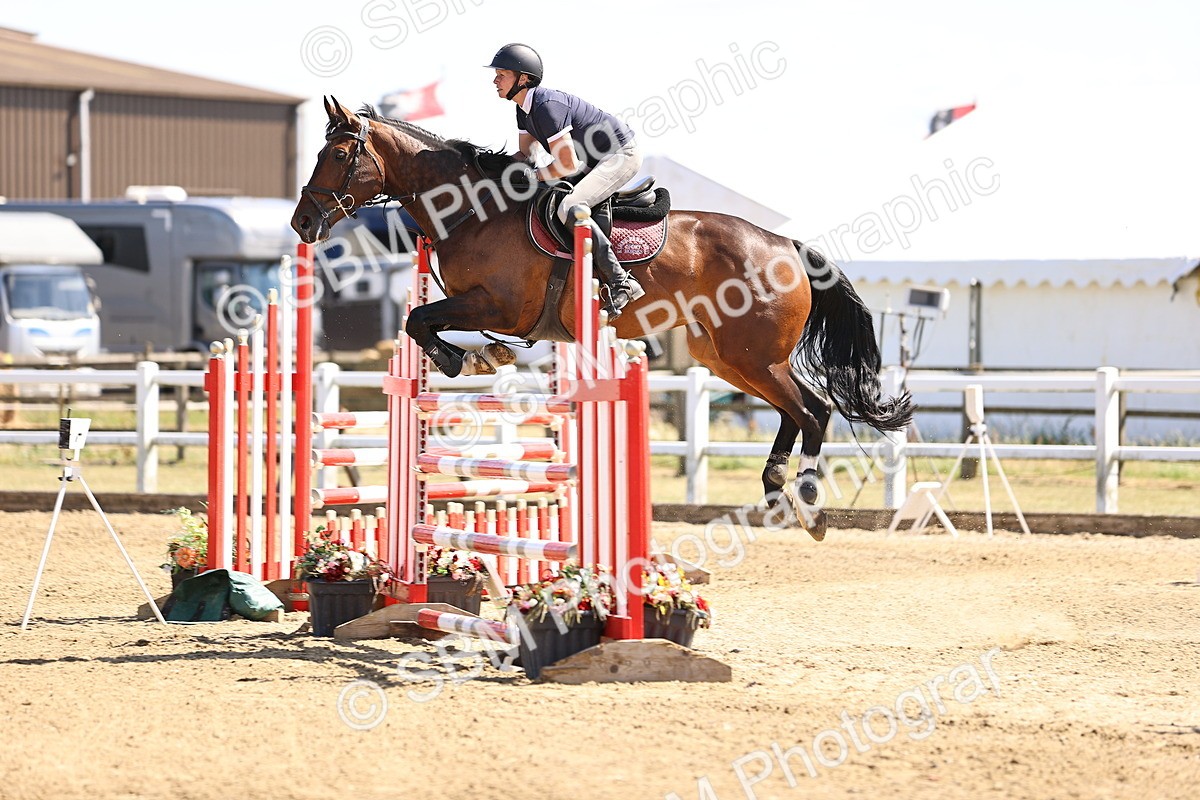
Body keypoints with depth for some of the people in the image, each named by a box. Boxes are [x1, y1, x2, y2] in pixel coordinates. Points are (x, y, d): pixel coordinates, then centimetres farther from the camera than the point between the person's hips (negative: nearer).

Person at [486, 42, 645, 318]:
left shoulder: (547, 106, -26)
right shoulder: (525, 109, 6)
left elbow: (567, 164, -28)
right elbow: (525, 156, 14)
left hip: (621, 156, -11)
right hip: (595, 161, 11)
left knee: (568, 208, -30)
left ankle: (621, 283, -29)